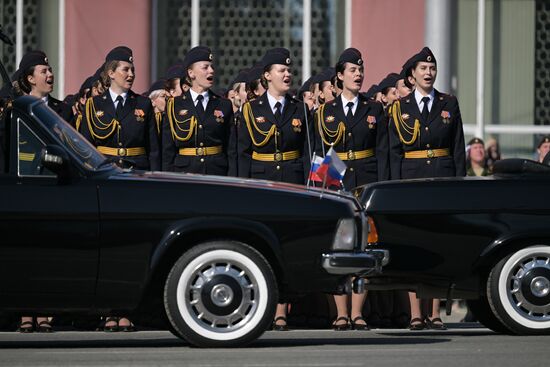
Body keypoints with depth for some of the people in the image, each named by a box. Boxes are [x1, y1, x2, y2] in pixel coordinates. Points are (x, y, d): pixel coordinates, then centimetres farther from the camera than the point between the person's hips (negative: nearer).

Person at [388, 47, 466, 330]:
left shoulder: (449, 104, 9)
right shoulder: (400, 108, 6)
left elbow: (458, 147, 8)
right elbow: (394, 151, 4)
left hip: (442, 178, 1)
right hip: (412, 178, -1)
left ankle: (435, 312, 4)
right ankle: (416, 313, -3)